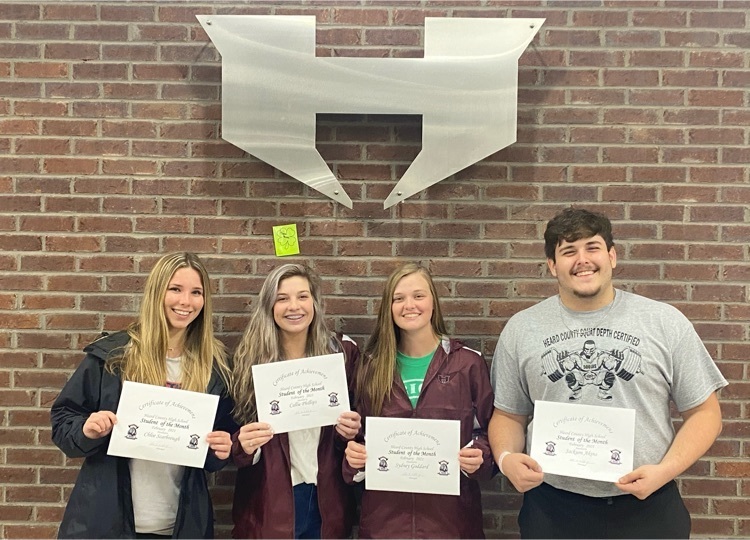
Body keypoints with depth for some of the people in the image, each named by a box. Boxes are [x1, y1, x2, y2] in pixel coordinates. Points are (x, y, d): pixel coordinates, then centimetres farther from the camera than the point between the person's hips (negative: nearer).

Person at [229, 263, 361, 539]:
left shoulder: (341, 352, -3)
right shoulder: (250, 359, -7)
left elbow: (357, 420, 8)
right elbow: (237, 443, 0)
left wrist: (351, 430, -13)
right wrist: (244, 445, -21)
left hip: (326, 500, 1)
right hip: (269, 502, -1)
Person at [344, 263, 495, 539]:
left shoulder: (468, 363, -2)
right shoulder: (371, 366, 4)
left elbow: (488, 430, 3)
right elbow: (359, 435, 11)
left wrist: (479, 456, -16)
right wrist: (353, 455, -8)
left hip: (449, 512, -1)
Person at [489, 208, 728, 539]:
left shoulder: (666, 322, -1)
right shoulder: (520, 329, 2)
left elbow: (704, 412, 2)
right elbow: (508, 415, 8)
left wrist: (665, 470, -12)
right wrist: (506, 458, -11)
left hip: (648, 507, 0)